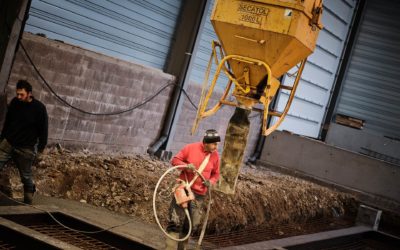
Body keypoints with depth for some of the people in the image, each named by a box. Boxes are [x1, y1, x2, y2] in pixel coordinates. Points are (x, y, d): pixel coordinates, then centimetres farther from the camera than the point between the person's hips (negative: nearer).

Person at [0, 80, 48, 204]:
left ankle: (28, 202, 21)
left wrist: (41, 147, -6)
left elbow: (43, 129, -6)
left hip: (26, 148, -4)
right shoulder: (14, 102, 0)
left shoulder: (39, 108, -13)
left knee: (26, 176, 4)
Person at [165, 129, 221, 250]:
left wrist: (211, 181, -10)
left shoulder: (215, 156, 0)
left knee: (190, 224, 10)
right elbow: (175, 160, -2)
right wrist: (186, 166, -21)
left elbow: (216, 174, 12)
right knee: (175, 222, -5)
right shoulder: (190, 148, -9)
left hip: (199, 194, 3)